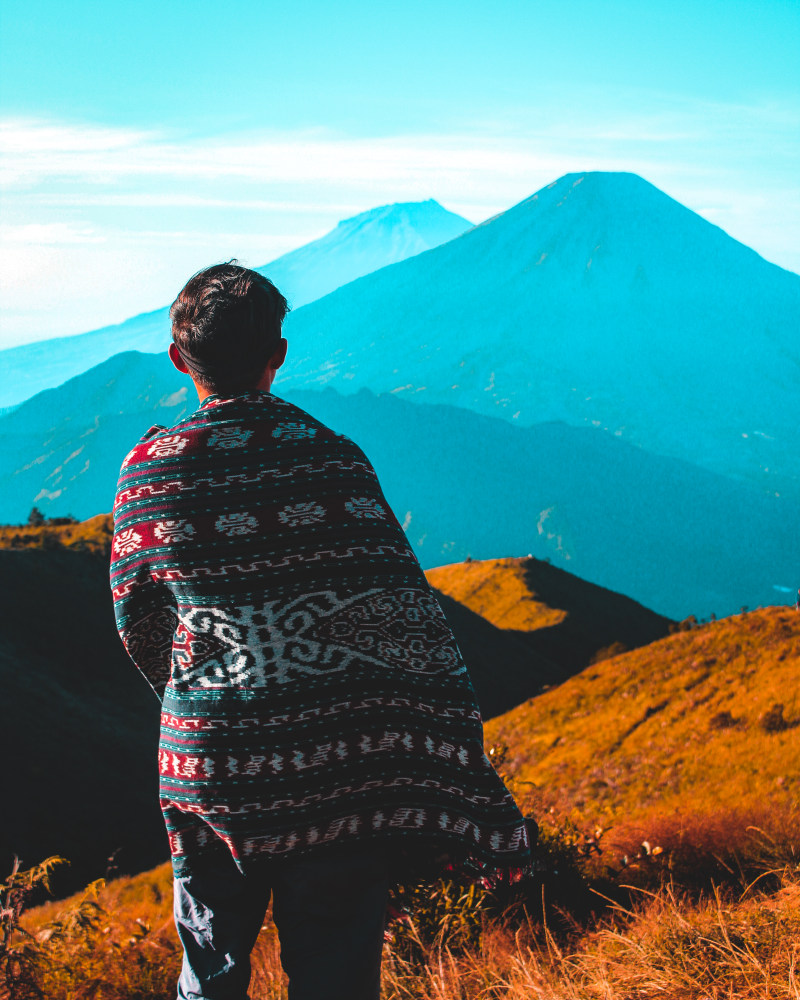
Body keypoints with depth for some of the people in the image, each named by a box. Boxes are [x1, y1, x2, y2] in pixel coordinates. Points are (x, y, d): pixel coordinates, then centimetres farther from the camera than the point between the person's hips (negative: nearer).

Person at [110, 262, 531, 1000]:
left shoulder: (147, 471, -5)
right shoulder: (332, 459, -9)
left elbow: (137, 622, 7)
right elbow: (410, 617, -10)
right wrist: (469, 787, -5)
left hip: (208, 769, 1)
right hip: (338, 772, -1)